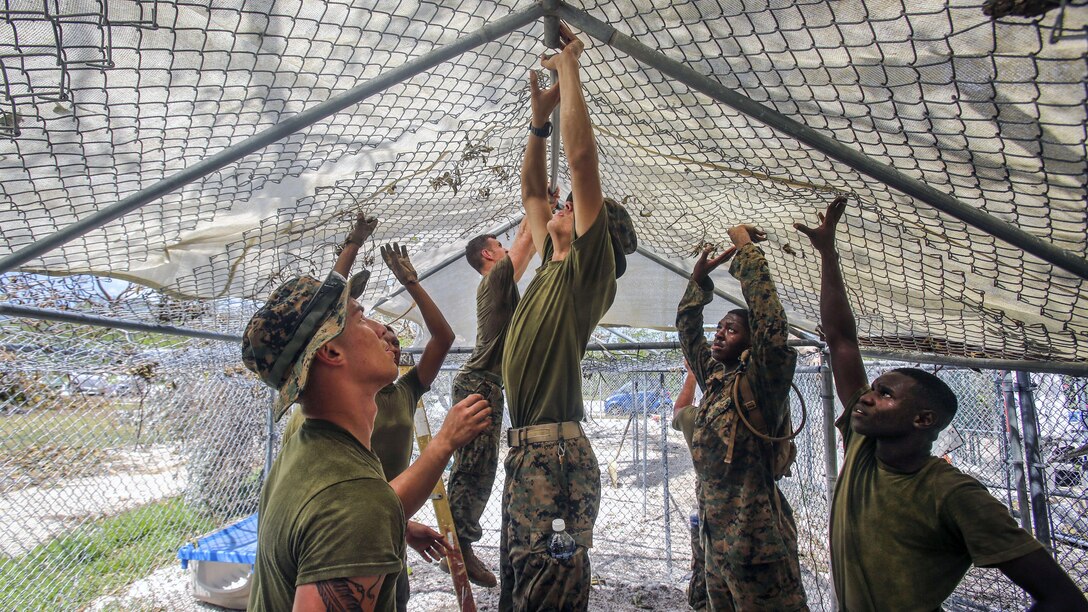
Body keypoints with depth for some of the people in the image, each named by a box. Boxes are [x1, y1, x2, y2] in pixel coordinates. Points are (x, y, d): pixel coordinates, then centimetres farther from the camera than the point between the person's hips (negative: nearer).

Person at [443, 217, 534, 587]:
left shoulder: (499, 282, 21)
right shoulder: (497, 275, -4)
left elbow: (527, 246, 30)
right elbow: (525, 238, -3)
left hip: (484, 384, 10)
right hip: (479, 382, -10)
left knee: (477, 469, 11)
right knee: (475, 467, -12)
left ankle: (458, 546, 16)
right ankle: (459, 547, -10)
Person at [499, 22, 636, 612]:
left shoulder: (589, 268, -6)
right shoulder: (553, 269, 17)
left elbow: (581, 155, -13)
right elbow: (531, 192, 27)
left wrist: (568, 65, -3)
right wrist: (541, 114, 22)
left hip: (557, 453, -9)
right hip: (526, 452, 10)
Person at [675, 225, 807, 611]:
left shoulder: (761, 384, -10)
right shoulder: (714, 378, 10)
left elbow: (770, 320, -23)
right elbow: (687, 328, 22)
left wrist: (745, 246, -16)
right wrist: (699, 279, 13)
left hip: (754, 537, -8)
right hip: (717, 535, 8)